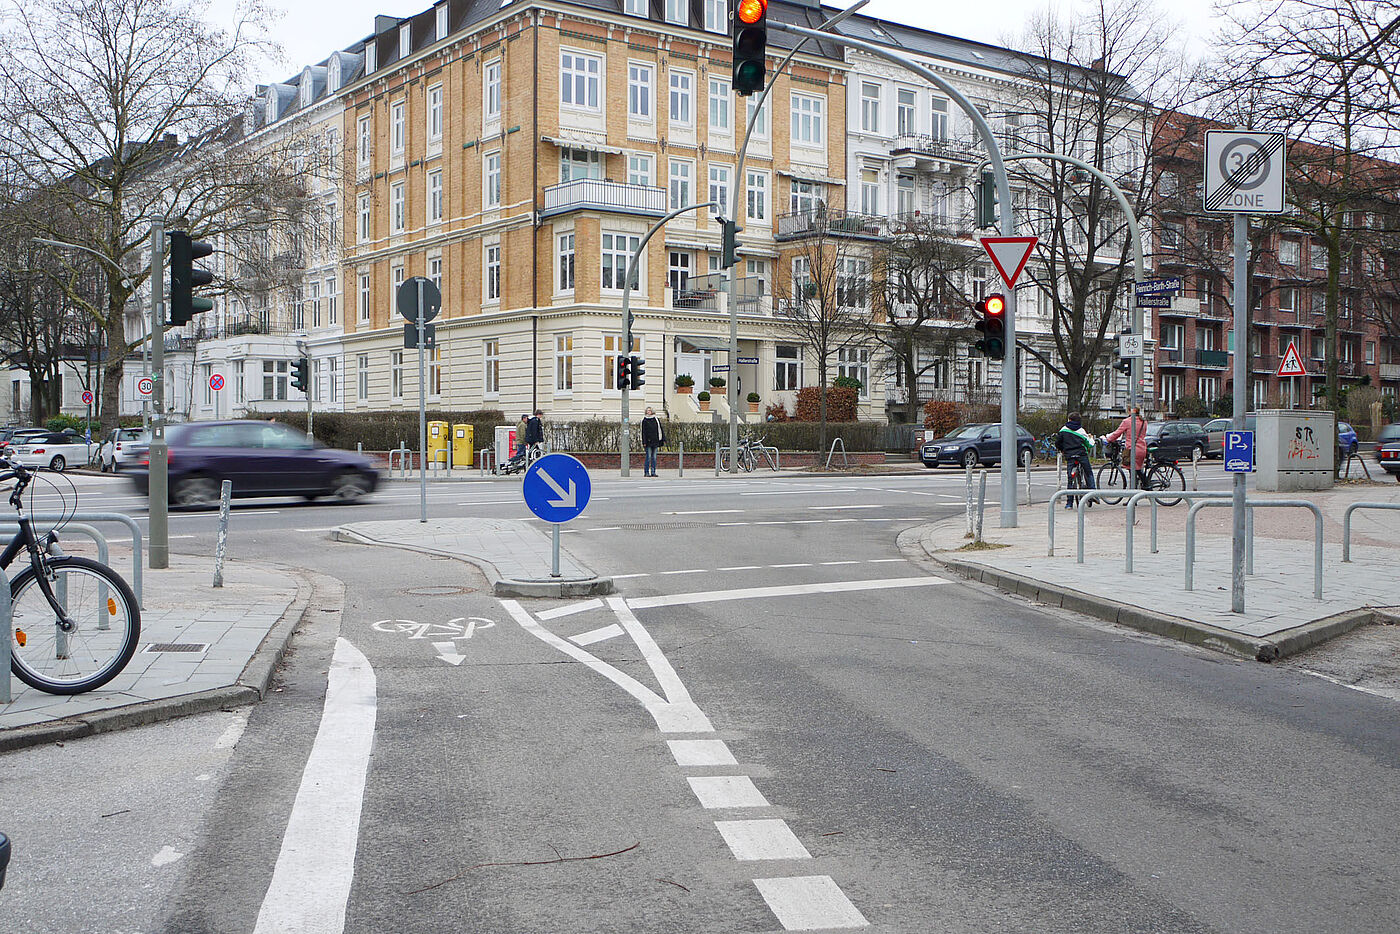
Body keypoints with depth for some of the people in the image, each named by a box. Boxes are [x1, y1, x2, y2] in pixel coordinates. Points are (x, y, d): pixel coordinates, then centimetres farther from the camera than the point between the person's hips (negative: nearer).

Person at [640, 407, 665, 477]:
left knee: (654, 457, 4)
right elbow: (643, 432, -2)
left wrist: (663, 439, 4)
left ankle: (653, 472, 9)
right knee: (648, 457, -6)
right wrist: (644, 442, -9)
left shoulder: (656, 420, 8)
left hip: (655, 441, 3)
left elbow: (661, 430, 10)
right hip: (648, 442, -3)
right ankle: (646, 472, -2)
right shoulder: (644, 420, 1)